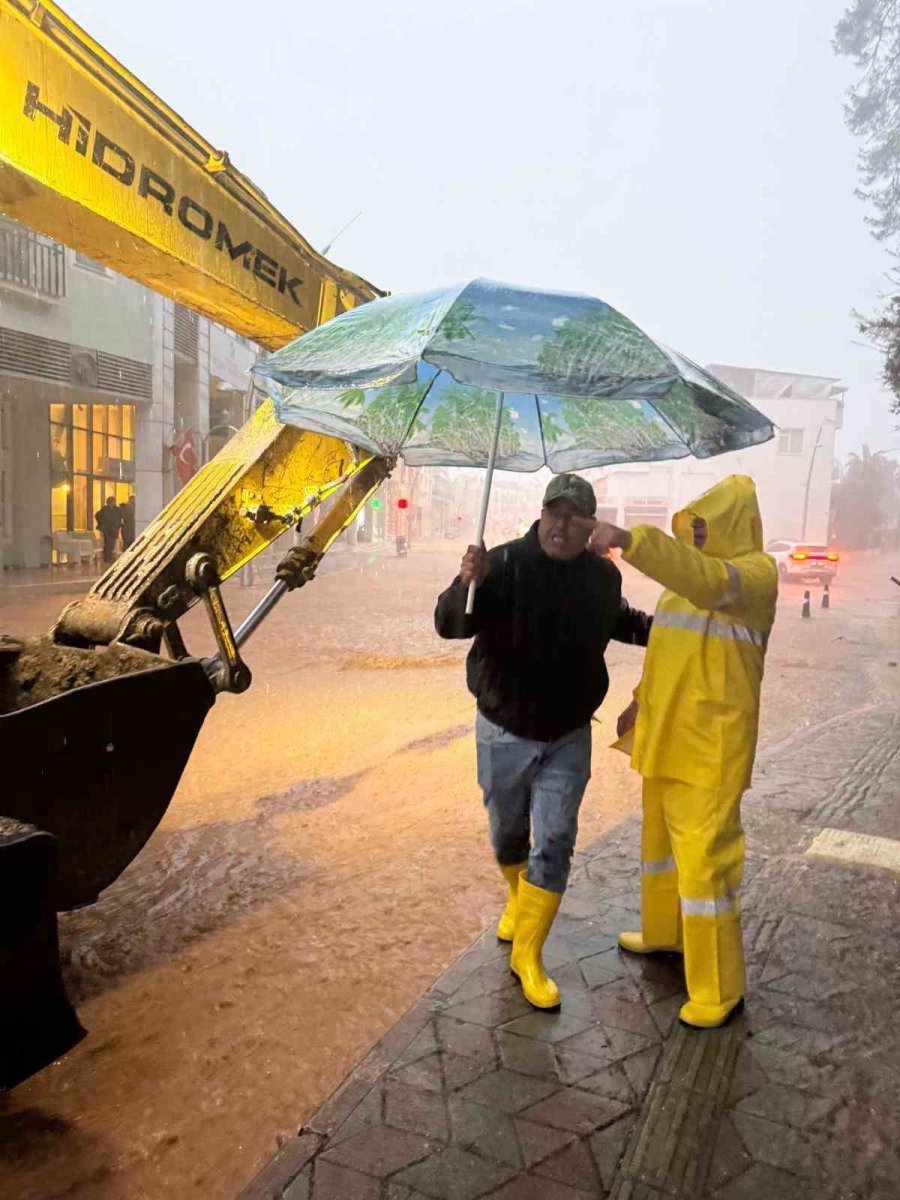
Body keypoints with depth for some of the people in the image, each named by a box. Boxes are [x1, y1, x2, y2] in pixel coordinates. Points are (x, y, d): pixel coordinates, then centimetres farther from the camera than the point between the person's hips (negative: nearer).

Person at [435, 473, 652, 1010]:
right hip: (505, 731, -1)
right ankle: (519, 897, 50)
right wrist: (466, 584, -48)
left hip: (568, 736, 2)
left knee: (555, 845, 0)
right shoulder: (505, 563, -18)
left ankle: (528, 955, 16)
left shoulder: (603, 576, -4)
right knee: (508, 834, 17)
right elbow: (450, 624, -28)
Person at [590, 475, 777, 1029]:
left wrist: (629, 539, -46)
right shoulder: (693, 573, 11)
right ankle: (664, 931, 43)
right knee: (662, 834, 22)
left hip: (711, 741, -9)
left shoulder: (755, 572, -15)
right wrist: (642, 700, 24)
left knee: (703, 853, -4)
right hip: (670, 733, 9)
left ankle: (720, 990, 11)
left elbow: (707, 580, -38)